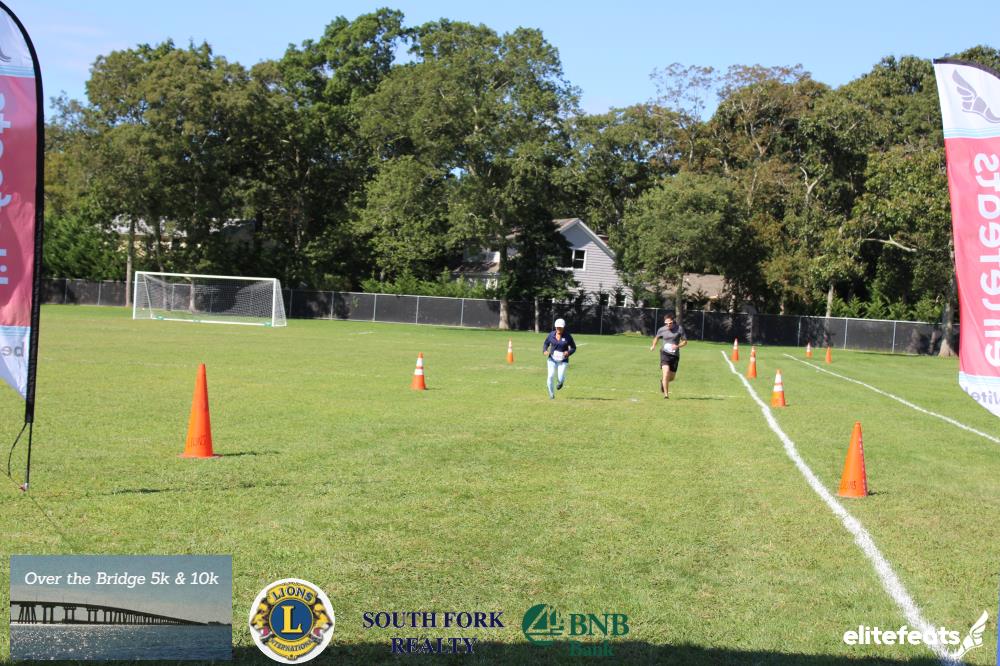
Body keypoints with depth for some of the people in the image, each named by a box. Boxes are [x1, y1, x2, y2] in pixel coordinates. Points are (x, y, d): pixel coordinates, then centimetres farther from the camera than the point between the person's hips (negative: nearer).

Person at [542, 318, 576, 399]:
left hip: (563, 361, -1)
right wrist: (544, 351, -9)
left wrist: (569, 352, -19)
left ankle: (561, 382, 31)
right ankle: (551, 395, 10)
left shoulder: (567, 336, -6)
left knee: (560, 379, -10)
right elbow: (546, 343, 11)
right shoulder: (551, 335, -1)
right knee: (551, 376, -10)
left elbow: (573, 347, 2)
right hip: (552, 359, 2)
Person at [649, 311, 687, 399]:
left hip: (675, 355, 2)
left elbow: (685, 341, 1)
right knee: (666, 373, -21)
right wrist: (653, 345, 7)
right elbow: (656, 337, 22)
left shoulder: (679, 328, -5)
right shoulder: (662, 330, -1)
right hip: (665, 353, -2)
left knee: (672, 377, 11)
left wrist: (677, 346, -17)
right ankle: (666, 394, -14)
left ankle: (662, 381, 47)